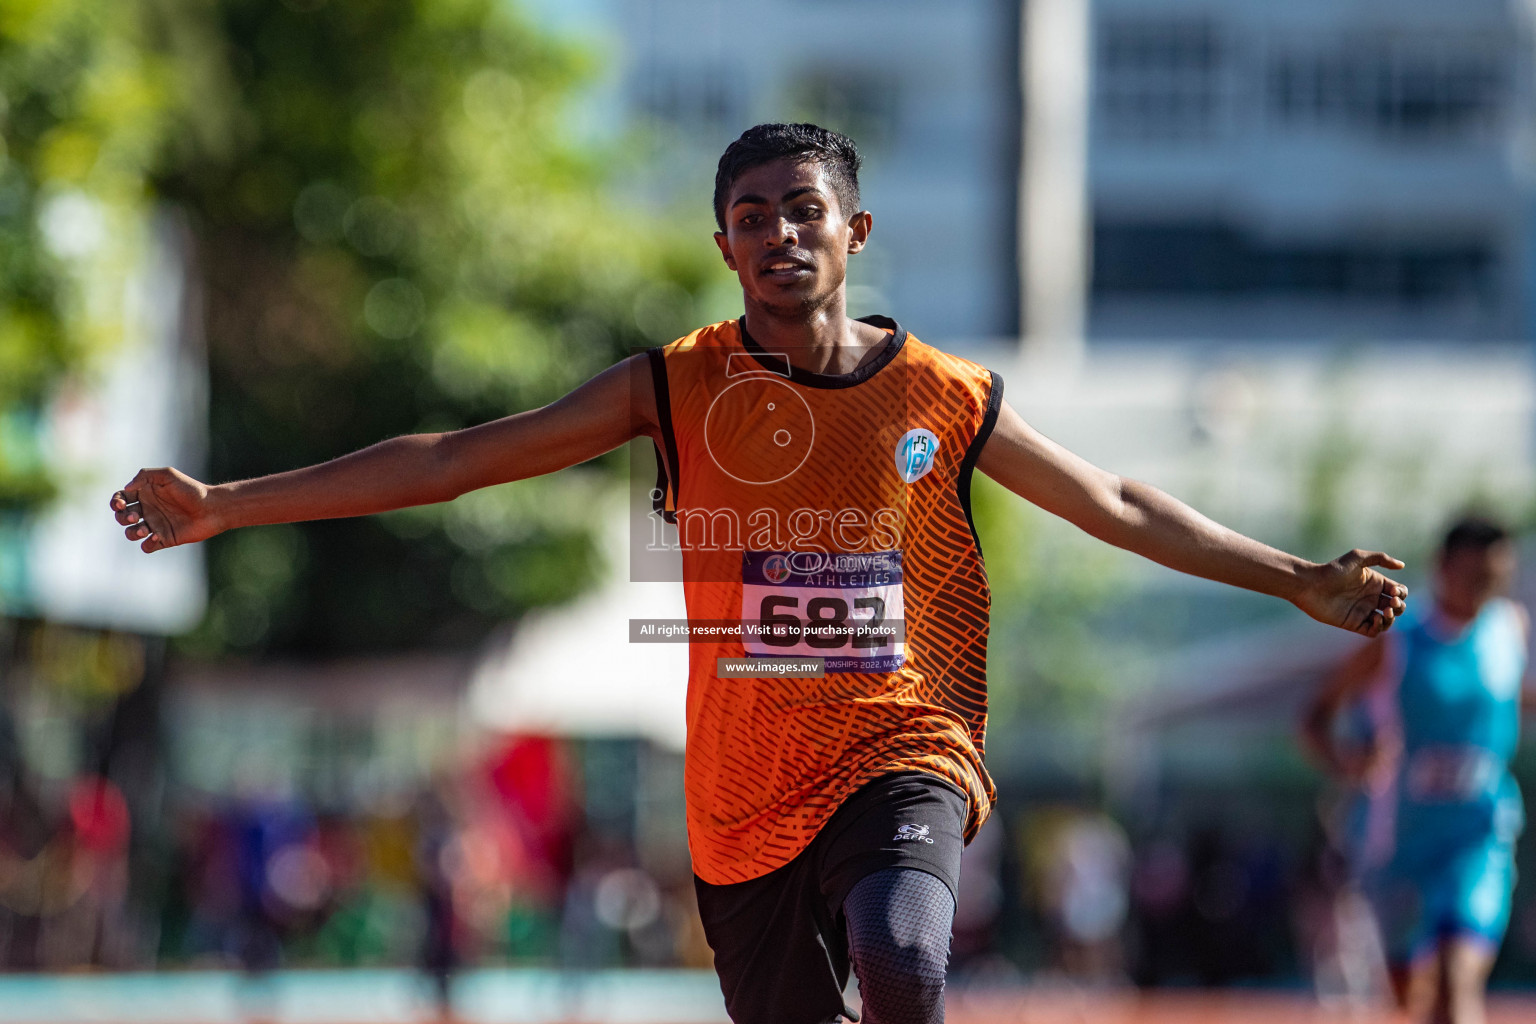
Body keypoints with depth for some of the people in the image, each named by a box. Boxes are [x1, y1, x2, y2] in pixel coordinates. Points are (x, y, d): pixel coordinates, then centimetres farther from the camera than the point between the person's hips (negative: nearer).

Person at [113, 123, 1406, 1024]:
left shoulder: (948, 400, 0)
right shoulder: (677, 389, 0)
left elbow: (1122, 507, 13)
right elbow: (451, 461, 0)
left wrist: (1302, 581, 12)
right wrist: (225, 506, -3)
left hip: (901, 757, -2)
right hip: (741, 794, 2)